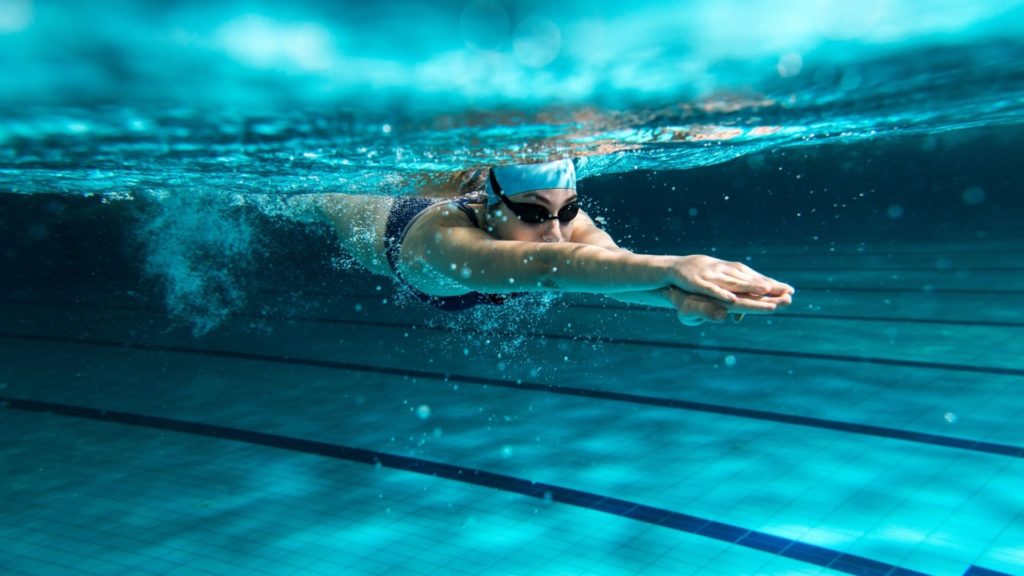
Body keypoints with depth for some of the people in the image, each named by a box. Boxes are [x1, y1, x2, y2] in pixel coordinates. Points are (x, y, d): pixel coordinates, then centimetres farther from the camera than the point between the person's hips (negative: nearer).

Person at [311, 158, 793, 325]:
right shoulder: (446, 238, -56)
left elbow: (609, 258, -65)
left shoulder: (565, 220, -44)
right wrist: (672, 268, -89)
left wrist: (679, 297, -88)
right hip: (388, 230, -1)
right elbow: (545, 266, -75)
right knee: (332, 202, 33)